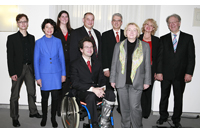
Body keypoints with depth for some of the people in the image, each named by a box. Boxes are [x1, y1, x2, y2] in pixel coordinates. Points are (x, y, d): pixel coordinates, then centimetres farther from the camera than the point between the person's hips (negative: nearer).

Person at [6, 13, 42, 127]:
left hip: (30, 68, 4)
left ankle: (33, 112, 29)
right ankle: (15, 118, 16)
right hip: (18, 69, -4)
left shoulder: (31, 38, 11)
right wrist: (12, 73, -12)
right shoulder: (12, 38, -1)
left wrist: (35, 69, 6)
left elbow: (33, 54, 12)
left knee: (32, 91, 12)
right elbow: (10, 57, -5)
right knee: (15, 94, 4)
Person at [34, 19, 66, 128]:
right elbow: (36, 60, 2)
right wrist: (38, 77, -2)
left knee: (55, 97, 3)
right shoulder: (39, 42, 2)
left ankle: (53, 118, 22)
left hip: (56, 73, 1)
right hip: (44, 73, -1)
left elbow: (62, 58, 7)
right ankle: (44, 117, 29)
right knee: (45, 97, 7)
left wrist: (63, 73, 4)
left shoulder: (58, 41, 4)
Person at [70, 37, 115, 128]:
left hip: (97, 91, 4)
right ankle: (95, 124, -24)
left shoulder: (97, 63, 20)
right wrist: (92, 89, -20)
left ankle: (104, 121, -20)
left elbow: (102, 79, 14)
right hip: (83, 93, -4)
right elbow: (75, 83, -8)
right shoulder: (75, 64, 3)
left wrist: (102, 88, -10)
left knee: (110, 93, -27)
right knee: (91, 96, -38)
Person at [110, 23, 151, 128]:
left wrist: (147, 81, 3)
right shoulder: (119, 45, 10)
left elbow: (147, 65, 7)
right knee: (124, 107, 8)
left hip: (136, 82, -2)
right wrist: (112, 79, 8)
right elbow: (114, 64, 12)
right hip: (121, 82, 2)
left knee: (135, 107, -5)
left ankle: (137, 128, 13)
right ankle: (125, 128, 23)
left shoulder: (145, 46, 7)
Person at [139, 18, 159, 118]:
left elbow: (158, 57, 6)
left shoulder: (156, 40, 6)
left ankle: (146, 113, 22)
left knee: (148, 91, 6)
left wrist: (156, 71, 2)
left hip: (150, 70, 1)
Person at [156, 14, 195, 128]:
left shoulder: (188, 38, 4)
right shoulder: (163, 39, 7)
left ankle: (176, 120, 24)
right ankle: (163, 116, 28)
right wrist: (159, 72, -5)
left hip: (180, 74, -1)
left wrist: (189, 73, -8)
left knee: (178, 97, 9)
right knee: (164, 96, 10)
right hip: (165, 74, 1)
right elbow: (160, 57, 3)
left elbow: (191, 57, 0)